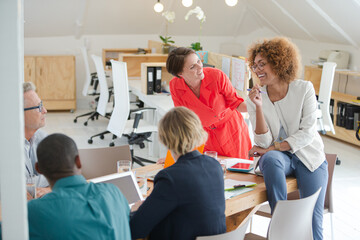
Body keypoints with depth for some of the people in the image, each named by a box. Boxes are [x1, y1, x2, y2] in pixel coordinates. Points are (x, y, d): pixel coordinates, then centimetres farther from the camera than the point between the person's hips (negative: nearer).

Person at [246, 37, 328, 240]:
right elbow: (264, 142, -8)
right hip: (278, 157, 1)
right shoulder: (256, 97, -2)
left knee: (312, 221, -18)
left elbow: (307, 133, -11)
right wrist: (258, 107, -20)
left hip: (308, 156, -1)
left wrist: (270, 148, -16)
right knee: (270, 160, -36)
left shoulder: (304, 89, -5)